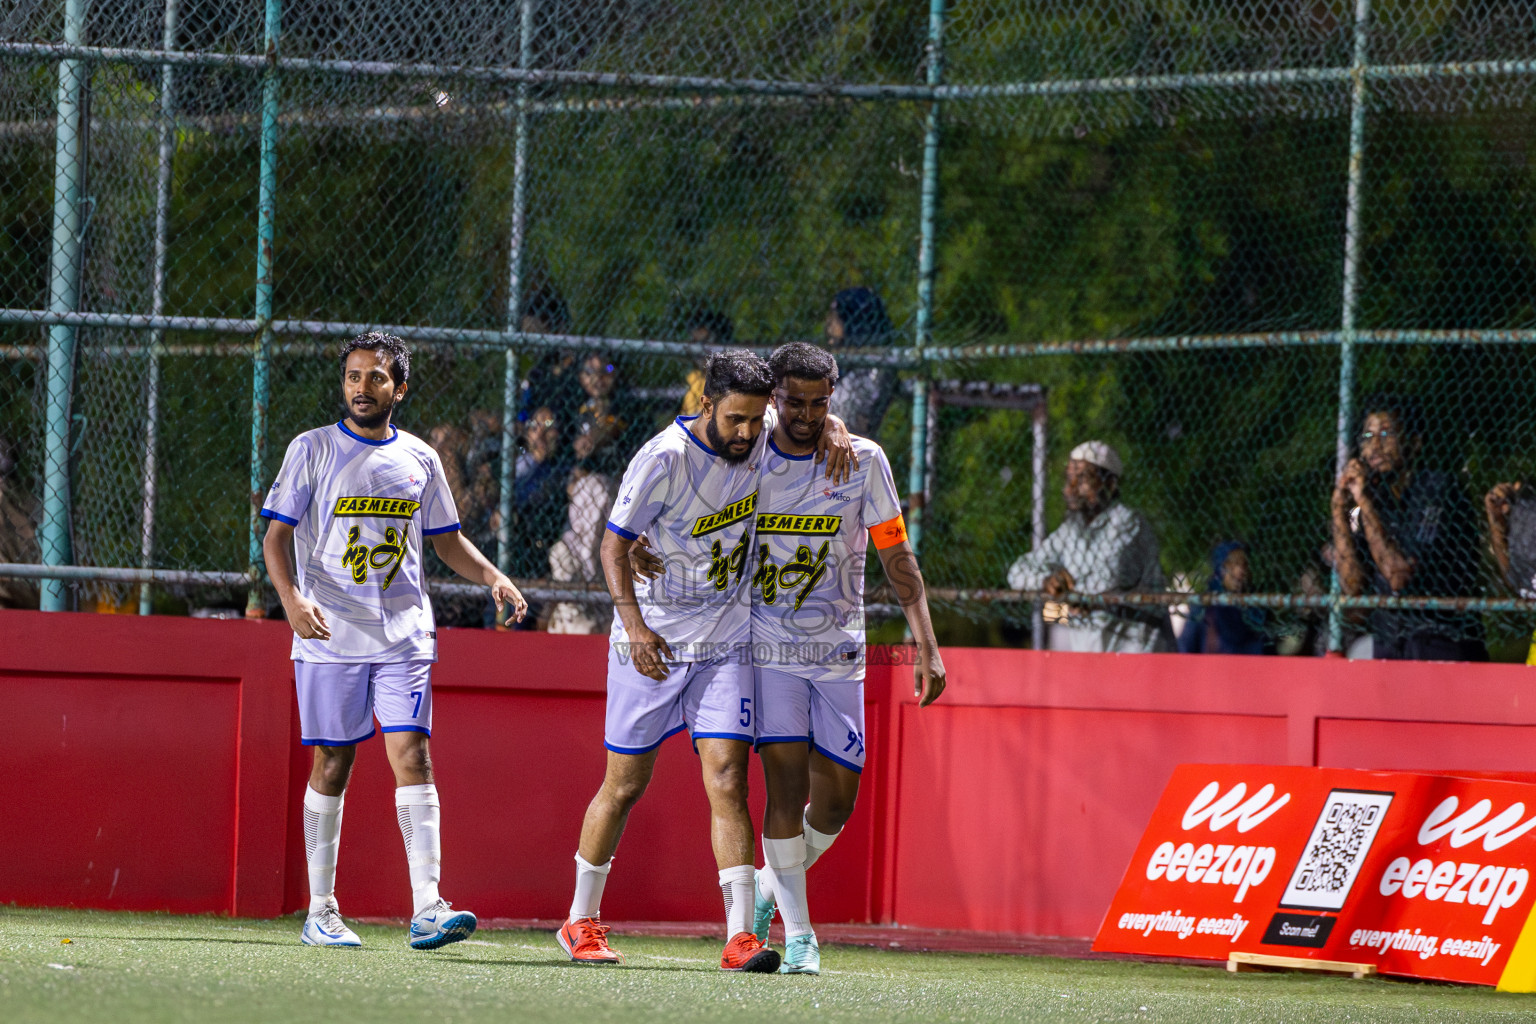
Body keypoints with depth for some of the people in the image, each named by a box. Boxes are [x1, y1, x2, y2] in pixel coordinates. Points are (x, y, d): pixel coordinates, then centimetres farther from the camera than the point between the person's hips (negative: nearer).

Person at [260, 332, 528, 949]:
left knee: (412, 754, -10)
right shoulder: (312, 450, 2)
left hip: (404, 636, 2)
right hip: (330, 637, -2)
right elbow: (277, 535, -1)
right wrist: (292, 598, -18)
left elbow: (447, 541, 21)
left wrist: (493, 578, 3)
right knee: (331, 765, 2)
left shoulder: (419, 459, 11)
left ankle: (426, 908, -17)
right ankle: (320, 910, 11)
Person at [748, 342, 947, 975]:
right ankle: (797, 933, -7)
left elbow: (896, 556, 2)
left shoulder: (864, 460, -2)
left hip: (839, 650, 2)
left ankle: (771, 887, 28)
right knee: (786, 784, -13)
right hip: (769, 646, -1)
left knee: (836, 800, 1)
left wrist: (927, 647, -4)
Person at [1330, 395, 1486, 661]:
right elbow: (1353, 587, 2)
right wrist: (1339, 509, -1)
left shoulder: (1439, 491, -6)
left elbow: (1400, 576, -15)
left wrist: (1364, 502, -12)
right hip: (1387, 647, 5)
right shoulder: (1376, 497, 12)